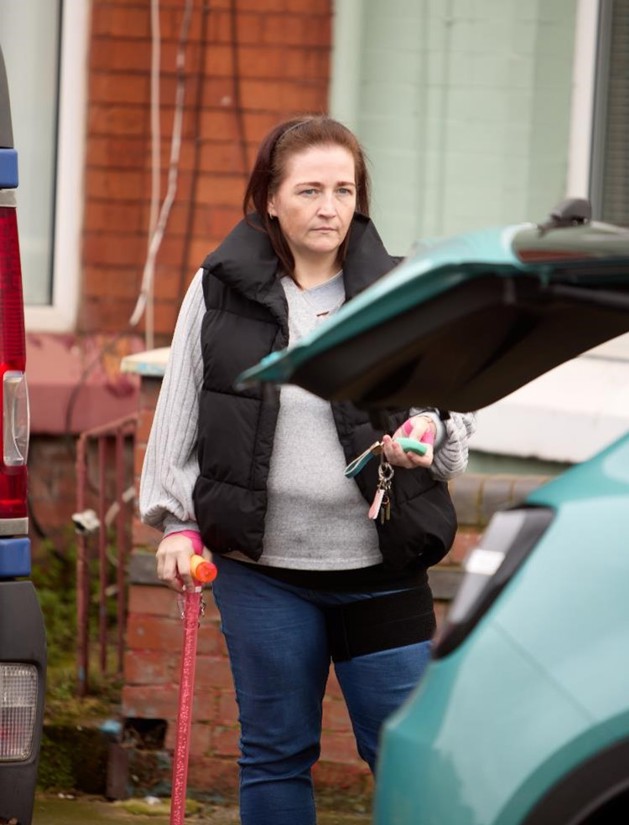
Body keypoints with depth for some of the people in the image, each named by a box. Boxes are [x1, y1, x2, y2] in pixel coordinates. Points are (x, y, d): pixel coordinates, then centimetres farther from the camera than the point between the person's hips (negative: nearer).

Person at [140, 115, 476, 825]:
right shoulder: (220, 292, 4)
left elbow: (457, 415, 10)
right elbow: (179, 415, 9)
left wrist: (429, 437, -11)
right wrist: (176, 520, 3)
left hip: (382, 566, 0)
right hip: (262, 564, 0)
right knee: (276, 754, 8)